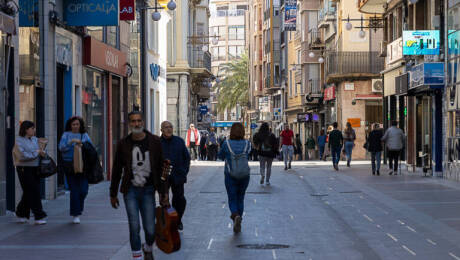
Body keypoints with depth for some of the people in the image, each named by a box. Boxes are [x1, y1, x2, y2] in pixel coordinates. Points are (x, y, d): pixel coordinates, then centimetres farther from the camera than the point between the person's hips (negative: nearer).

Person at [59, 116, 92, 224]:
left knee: (83, 190, -6)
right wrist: (71, 141, -20)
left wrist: (83, 145, -16)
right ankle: (76, 215, 3)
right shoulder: (66, 135, 5)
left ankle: (78, 207, 24)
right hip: (69, 165, -2)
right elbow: (61, 147, -8)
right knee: (74, 190, -4)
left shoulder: (84, 135, 11)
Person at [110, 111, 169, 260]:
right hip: (130, 190, 0)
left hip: (148, 190, 0)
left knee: (150, 230, 1)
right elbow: (116, 170, 9)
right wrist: (113, 194, 10)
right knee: (134, 227, -7)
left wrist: (163, 192, -2)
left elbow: (161, 168, 2)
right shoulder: (123, 144, 1)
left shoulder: (154, 142, 0)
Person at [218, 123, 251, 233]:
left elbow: (220, 156, 5)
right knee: (240, 199, 16)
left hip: (230, 176, -2)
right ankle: (238, 225, 19)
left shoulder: (226, 144, -10)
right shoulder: (247, 144, -4)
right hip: (244, 175, 2)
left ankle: (236, 215, -23)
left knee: (232, 199, 7)